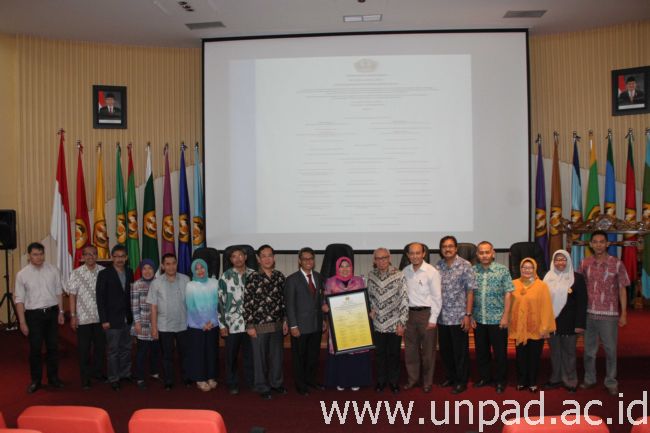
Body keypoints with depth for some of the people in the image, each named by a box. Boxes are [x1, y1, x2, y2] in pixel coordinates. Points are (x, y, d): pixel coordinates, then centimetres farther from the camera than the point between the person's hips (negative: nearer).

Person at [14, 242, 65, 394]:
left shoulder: (53, 270, -1)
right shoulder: (22, 274, -5)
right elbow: (19, 299, -3)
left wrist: (61, 312, 5)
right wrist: (22, 322, -6)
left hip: (52, 312, 2)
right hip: (34, 314, -2)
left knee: (53, 346, 11)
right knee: (35, 349, 5)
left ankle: (53, 377, 26)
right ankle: (35, 380, 21)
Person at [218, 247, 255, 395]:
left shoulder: (253, 274, 2)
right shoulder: (225, 276, -4)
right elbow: (220, 301, -3)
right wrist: (222, 324, -6)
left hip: (250, 322, 2)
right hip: (232, 323, -2)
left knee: (250, 354, 10)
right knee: (231, 356, 8)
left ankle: (251, 381, 26)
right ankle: (232, 384, 22)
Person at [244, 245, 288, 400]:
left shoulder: (279, 276, 2)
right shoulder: (253, 278, -10)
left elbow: (283, 300, 8)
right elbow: (247, 303, -10)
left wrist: (285, 320, 6)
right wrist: (250, 325, -11)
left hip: (277, 324, 4)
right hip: (259, 325, -4)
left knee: (277, 355, 15)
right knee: (260, 357, 8)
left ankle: (276, 382, 34)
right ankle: (262, 387, 24)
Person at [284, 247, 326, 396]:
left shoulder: (318, 277, 7)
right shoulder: (292, 279, -8)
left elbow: (320, 299, 11)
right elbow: (289, 304, -9)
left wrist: (324, 319, 7)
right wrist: (293, 326, -13)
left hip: (317, 325, 5)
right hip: (300, 325, -5)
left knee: (314, 355, 14)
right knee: (299, 356, 8)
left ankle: (311, 379, 32)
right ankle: (300, 384, 23)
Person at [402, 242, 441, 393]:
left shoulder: (432, 272, -11)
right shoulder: (405, 271, 3)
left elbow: (437, 297, -9)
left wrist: (433, 319, -11)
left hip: (426, 313, -4)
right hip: (409, 313, 4)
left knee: (428, 349, 7)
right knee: (410, 348, 13)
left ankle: (427, 381, 22)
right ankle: (412, 378, 29)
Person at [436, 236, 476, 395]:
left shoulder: (465, 266, -6)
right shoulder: (437, 267, 5)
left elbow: (470, 291, -6)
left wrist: (468, 314, -11)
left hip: (458, 317, -4)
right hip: (442, 317, 4)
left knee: (460, 351, 5)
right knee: (445, 350, 14)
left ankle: (461, 381, 19)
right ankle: (450, 376, 32)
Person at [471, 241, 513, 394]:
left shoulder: (503, 270, -5)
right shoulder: (472, 271, 1)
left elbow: (508, 294, -5)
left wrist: (505, 316, -10)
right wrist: (470, 316, 2)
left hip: (497, 319, -3)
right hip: (479, 319, 3)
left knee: (500, 352, 7)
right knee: (481, 351, 14)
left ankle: (500, 380, 23)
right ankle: (484, 377, 31)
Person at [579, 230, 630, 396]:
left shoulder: (617, 264, -5)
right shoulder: (585, 263, 2)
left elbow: (622, 290, -2)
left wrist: (624, 314, -4)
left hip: (609, 314, -2)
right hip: (589, 313, 3)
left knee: (610, 349, 7)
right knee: (589, 349, 13)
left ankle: (611, 382, 20)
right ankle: (589, 379, 27)